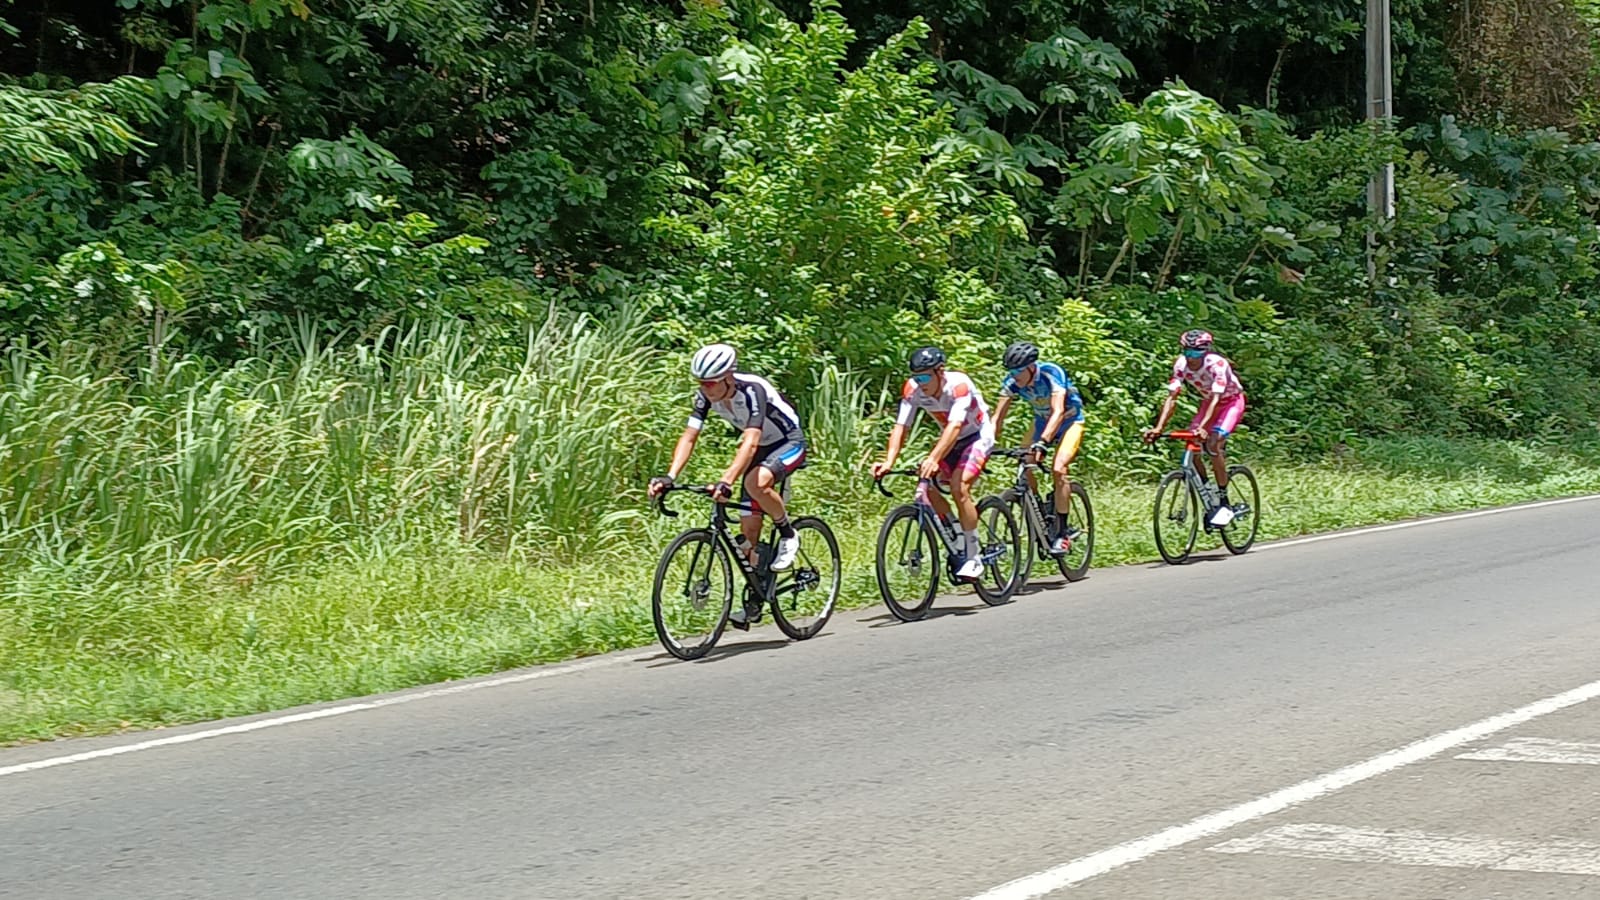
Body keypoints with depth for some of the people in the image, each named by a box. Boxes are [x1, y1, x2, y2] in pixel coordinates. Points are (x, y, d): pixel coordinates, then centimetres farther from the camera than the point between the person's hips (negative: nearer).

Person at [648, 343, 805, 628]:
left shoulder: (752, 390, -33)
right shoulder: (706, 396, -14)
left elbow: (751, 442, -43)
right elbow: (689, 437, -17)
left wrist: (726, 481, -55)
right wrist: (669, 477, -31)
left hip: (789, 443, -7)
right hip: (760, 449, 7)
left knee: (756, 482, -37)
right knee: (748, 528, -1)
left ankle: (788, 535, -11)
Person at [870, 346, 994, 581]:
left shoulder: (959, 385, -33)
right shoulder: (913, 389, -18)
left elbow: (954, 426, -44)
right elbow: (900, 427, -21)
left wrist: (934, 460, -58)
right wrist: (889, 462, -36)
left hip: (978, 437, -6)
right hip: (950, 441, 6)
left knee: (958, 486, -26)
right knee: (928, 488, -13)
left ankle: (974, 557, -16)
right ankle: (959, 544, 6)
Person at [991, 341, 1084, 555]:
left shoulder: (1052, 374, -32)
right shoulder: (1012, 382, -18)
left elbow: (1058, 412, -42)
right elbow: (998, 417, -17)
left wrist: (1042, 443, -54)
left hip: (1069, 421, -6)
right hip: (1042, 421, 6)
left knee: (1058, 469, -24)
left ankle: (1062, 534, -17)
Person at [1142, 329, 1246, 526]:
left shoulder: (1217, 364, -33)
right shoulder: (1181, 365, -19)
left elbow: (1215, 399, -41)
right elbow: (1172, 397, -23)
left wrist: (1203, 426, -55)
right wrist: (1159, 427, -35)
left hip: (1231, 401, -6)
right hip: (1208, 402, 6)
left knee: (1213, 443, -26)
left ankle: (1224, 504, -19)